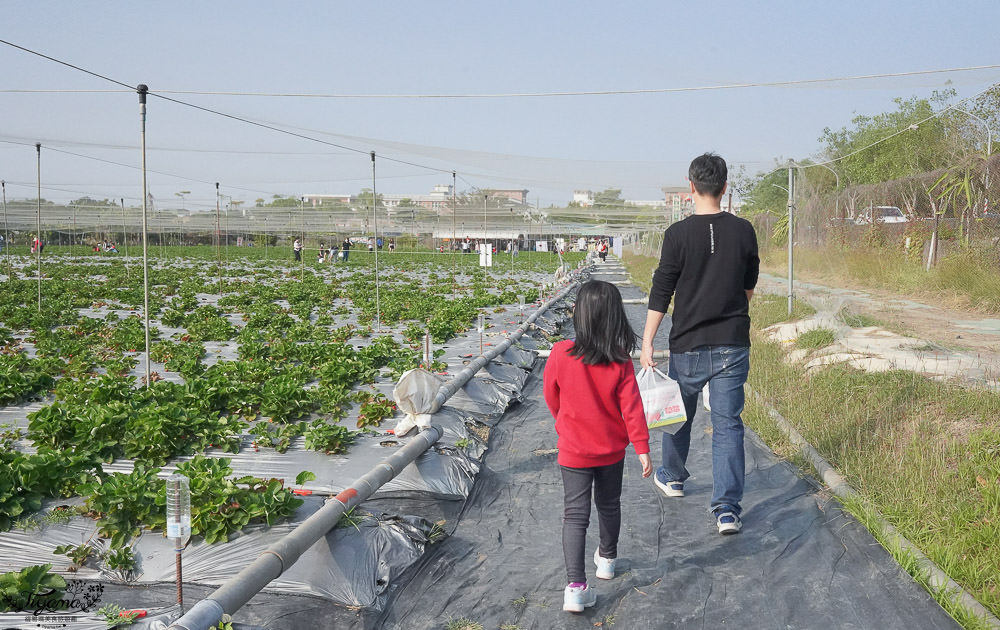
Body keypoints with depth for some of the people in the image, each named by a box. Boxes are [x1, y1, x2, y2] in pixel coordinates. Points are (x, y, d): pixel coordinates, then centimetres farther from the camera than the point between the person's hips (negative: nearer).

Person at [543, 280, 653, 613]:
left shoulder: (560, 355, -17)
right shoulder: (621, 363, -15)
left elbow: (551, 397, -1)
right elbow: (632, 408, -13)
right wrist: (642, 448, -4)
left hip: (573, 451, -2)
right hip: (612, 450, 2)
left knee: (575, 514, 1)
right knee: (609, 505, 23)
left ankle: (576, 586, -10)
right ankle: (607, 558, 45)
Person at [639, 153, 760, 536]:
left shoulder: (679, 234, -10)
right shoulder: (744, 231, -1)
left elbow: (661, 293, -8)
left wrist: (647, 342, -3)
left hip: (688, 346, -1)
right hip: (733, 345, 2)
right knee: (728, 423, 3)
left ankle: (673, 478, 41)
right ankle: (727, 508, -3)